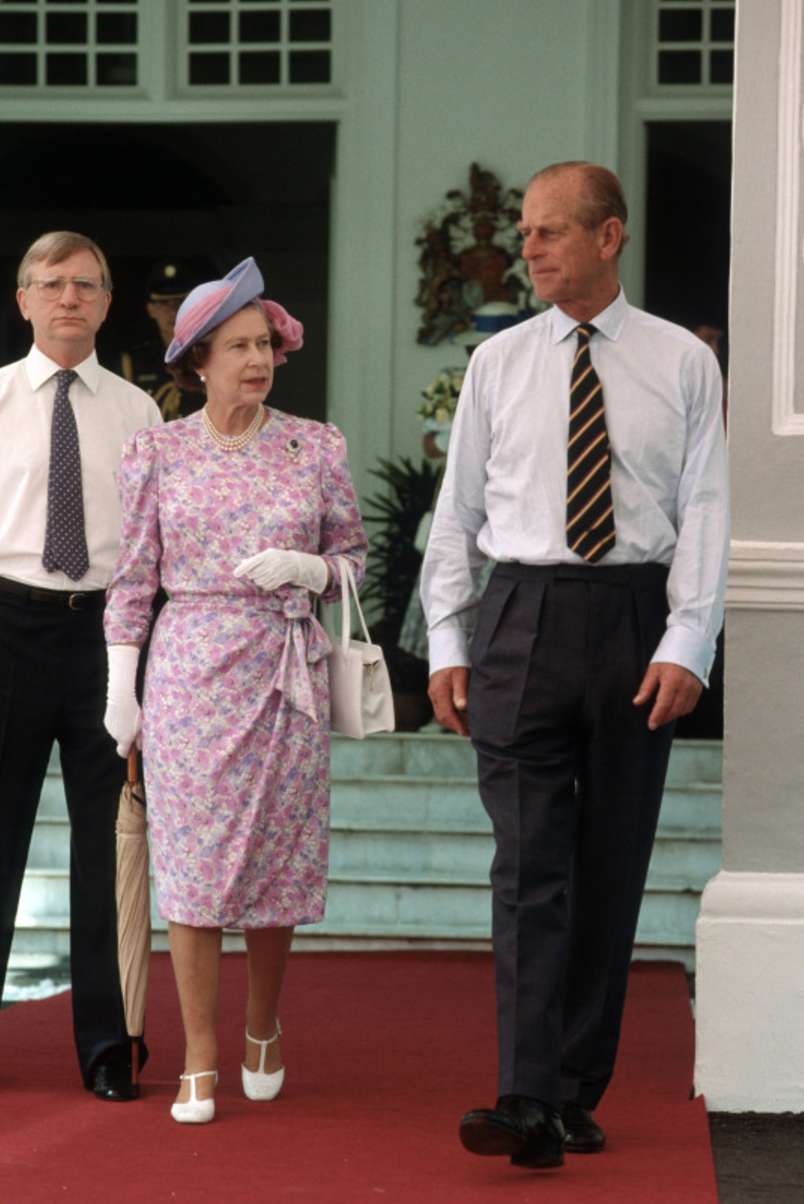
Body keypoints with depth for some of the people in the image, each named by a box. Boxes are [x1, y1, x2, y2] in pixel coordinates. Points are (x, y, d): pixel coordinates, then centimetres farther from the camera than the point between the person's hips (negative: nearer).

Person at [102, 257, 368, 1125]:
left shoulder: (315, 448, 5)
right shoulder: (158, 452, 3)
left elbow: (352, 558, 12)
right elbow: (132, 578, 4)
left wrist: (305, 569, -10)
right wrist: (121, 688, 1)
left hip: (286, 675, 1)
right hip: (190, 669, -1)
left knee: (278, 856, 5)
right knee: (192, 859, -4)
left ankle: (263, 1032, 27)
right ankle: (200, 1064, 2)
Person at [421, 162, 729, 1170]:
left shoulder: (683, 364, 5)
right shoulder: (498, 364, 9)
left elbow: (705, 512, 0)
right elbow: (458, 510, 11)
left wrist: (685, 646, -10)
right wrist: (446, 644, 4)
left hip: (635, 616, 0)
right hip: (522, 615, 0)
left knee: (612, 866, 4)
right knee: (530, 860, -9)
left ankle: (578, 1094, 12)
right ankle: (526, 1102, -15)